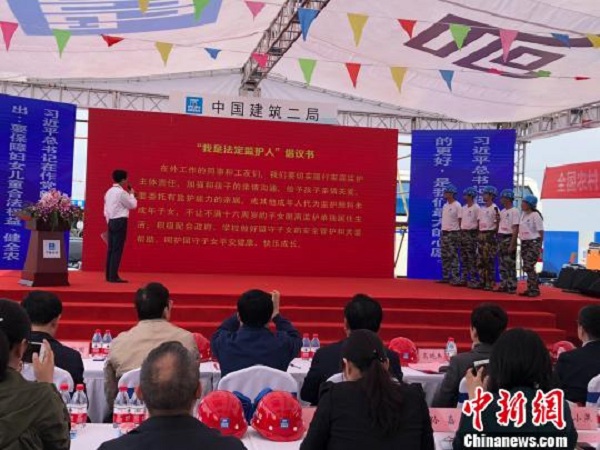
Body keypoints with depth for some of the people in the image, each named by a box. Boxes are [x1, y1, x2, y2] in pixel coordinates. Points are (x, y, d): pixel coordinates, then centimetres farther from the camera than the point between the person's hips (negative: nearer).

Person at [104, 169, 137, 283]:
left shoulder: (109, 192, 14)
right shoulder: (122, 192, -13)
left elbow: (106, 209, 17)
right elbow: (133, 205, -4)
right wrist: (132, 194, 10)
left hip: (111, 221, 9)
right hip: (120, 222, -9)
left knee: (111, 249, 11)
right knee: (117, 249, -7)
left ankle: (109, 275, 14)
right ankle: (113, 276, -7)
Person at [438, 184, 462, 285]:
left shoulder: (457, 206, -9)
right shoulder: (445, 205, 14)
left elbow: (460, 221, -9)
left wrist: (459, 235, -12)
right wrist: (443, 231, 11)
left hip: (453, 233, -8)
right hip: (444, 233, 8)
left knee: (453, 256, -7)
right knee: (445, 256, 10)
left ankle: (455, 278, -5)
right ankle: (445, 277, 16)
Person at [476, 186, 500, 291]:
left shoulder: (494, 208, -8)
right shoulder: (481, 208, 14)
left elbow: (498, 223, -9)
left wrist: (493, 234, -13)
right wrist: (479, 234, 9)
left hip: (490, 235, -7)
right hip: (481, 235, 7)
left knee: (489, 261, -5)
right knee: (481, 260, 8)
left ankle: (490, 284, -1)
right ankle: (482, 282, 13)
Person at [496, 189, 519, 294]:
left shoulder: (514, 211, -9)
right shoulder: (502, 211, 15)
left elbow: (515, 229, -13)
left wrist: (512, 244, -18)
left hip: (509, 238, -8)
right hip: (501, 238, 8)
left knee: (510, 264, -6)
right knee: (502, 264, 10)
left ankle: (512, 287, -1)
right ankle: (503, 285, 16)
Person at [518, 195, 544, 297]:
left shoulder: (535, 215, -11)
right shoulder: (523, 214, 11)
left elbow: (540, 231, -10)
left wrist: (539, 246, -10)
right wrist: (522, 243, 9)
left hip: (533, 243, -7)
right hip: (524, 243, 7)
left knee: (529, 267, -10)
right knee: (527, 268, 8)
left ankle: (534, 290, -2)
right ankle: (530, 289, 16)